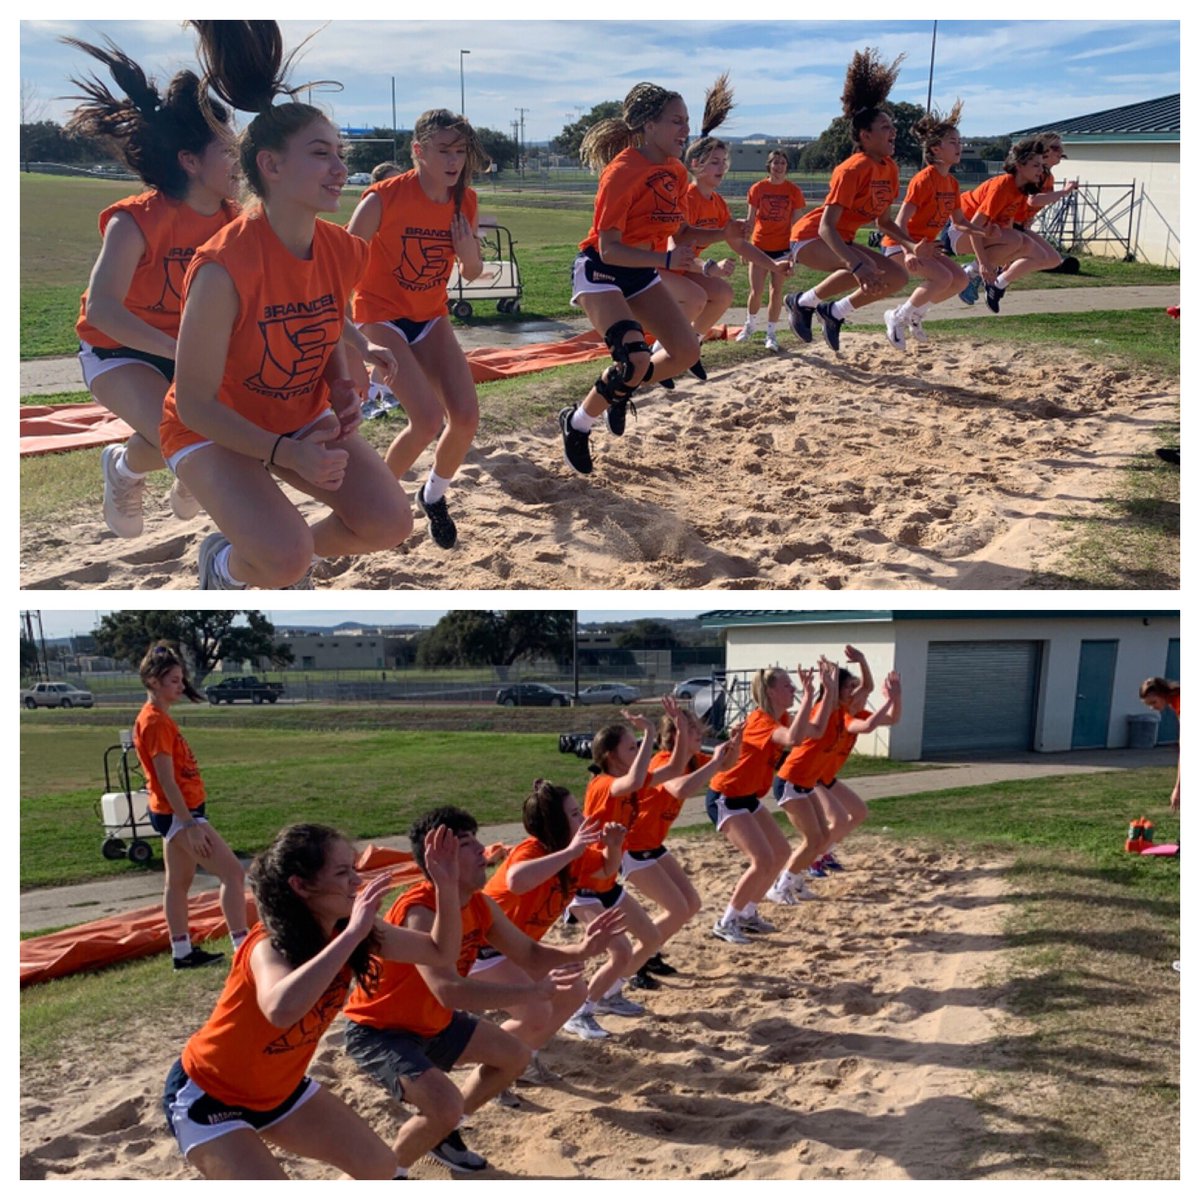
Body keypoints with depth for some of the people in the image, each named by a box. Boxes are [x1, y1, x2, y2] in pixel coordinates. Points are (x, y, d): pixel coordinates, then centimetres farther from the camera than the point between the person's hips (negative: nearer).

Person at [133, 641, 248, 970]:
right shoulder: (155, 722, -19)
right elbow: (167, 781, -22)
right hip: (178, 814, -10)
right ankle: (242, 946, -7)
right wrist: (191, 825, -23)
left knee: (178, 881, 16)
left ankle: (182, 952, 26)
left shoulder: (159, 718, 11)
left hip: (177, 813, 10)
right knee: (233, 872, -9)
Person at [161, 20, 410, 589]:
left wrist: (343, 391, -12)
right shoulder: (224, 268, -29)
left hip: (305, 416, 6)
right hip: (214, 431, -6)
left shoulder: (343, 252, -10)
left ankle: (292, 554, 19)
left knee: (390, 523, -10)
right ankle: (223, 566, 9)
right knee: (286, 557, -27)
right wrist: (287, 455, -31)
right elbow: (194, 404, -23)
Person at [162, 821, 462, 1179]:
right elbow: (281, 1009, -56)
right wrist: (352, 934, -52)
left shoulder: (349, 931, -12)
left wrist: (447, 888, -22)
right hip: (208, 1096, -7)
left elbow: (441, 951, -5)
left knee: (380, 1167, 4)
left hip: (279, 1089, 7)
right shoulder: (271, 945, -32)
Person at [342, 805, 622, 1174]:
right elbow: (449, 990, -44)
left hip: (431, 1021, 9)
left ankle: (440, 1132, 27)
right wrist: (535, 993, -45)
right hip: (377, 1030, -9)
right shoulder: (419, 912, -32)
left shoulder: (480, 905, -6)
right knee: (447, 1106, -28)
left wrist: (580, 950, -18)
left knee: (515, 1055, 14)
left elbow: (529, 954, 2)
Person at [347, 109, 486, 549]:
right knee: (428, 420, -21)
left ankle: (434, 497, 19)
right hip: (381, 316, -5)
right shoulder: (384, 198, -20)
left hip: (431, 317, 5)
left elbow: (472, 274, 9)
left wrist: (470, 256, -14)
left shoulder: (466, 202, -3)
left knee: (466, 417, -9)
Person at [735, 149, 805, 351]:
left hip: (782, 247, 0)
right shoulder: (757, 189, 0)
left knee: (777, 291, 1)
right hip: (759, 246, 0)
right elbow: (750, 220, 5)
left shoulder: (794, 191, -1)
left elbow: (797, 224, 0)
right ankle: (750, 324, 25)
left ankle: (771, 333, 10)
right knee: (756, 291, 0)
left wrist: (794, 252, -5)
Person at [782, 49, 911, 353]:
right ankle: (802, 302, -12)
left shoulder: (890, 169, 1)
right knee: (865, 270, -34)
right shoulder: (853, 169, -24)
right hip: (810, 237, -9)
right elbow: (826, 227, -32)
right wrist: (857, 265, -45)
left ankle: (833, 312, 9)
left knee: (898, 277, 1)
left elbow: (883, 221, 12)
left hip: (840, 240, 9)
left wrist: (910, 244, -6)